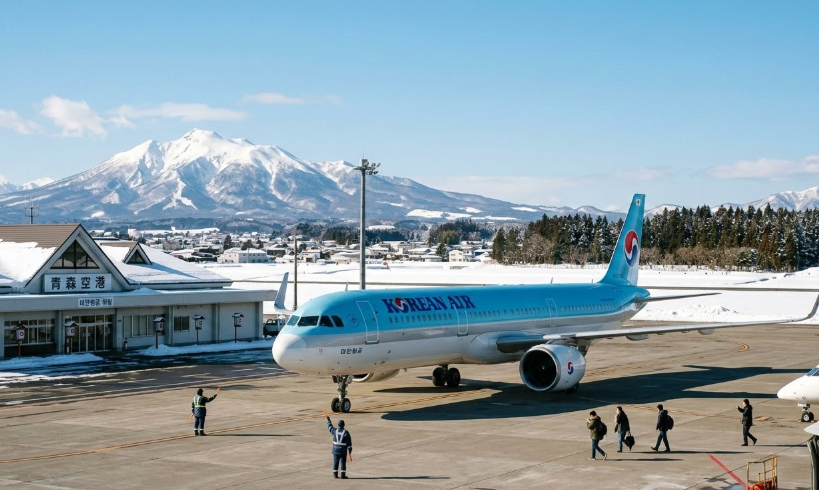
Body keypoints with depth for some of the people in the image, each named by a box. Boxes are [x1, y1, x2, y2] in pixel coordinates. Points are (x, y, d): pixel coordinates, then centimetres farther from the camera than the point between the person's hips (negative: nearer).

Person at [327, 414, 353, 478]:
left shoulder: (335, 431, -4)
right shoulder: (346, 432, -10)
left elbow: (330, 427, 18)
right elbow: (349, 442, -9)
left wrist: (328, 420, 31)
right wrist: (350, 451, -2)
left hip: (336, 449, 2)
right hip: (343, 450, -2)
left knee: (335, 462, 8)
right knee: (343, 462, 4)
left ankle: (335, 474, 9)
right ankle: (343, 475, 3)